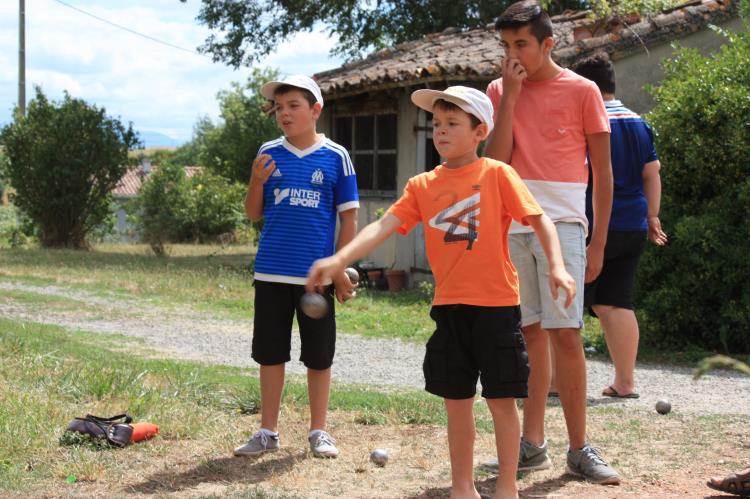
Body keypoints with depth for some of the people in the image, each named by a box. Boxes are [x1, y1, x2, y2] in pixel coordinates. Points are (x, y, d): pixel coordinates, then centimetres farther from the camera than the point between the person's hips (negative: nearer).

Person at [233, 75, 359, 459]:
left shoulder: (335, 157, -2)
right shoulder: (268, 154, 4)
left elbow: (348, 216, 1)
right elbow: (253, 213, 8)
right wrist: (257, 181, -12)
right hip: (271, 272, 2)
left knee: (319, 356, 7)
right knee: (270, 354, 9)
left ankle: (318, 431, 18)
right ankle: (268, 432, 18)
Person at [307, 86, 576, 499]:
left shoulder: (497, 174, -4)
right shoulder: (422, 186, 6)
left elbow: (539, 220, -8)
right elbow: (383, 226, -3)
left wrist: (557, 266, -22)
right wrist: (339, 259, -17)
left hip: (495, 305, -4)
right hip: (448, 306, 4)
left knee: (501, 399, 2)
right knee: (456, 400, 11)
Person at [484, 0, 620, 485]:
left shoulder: (582, 91, 0)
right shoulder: (500, 91, 9)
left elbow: (603, 171, 2)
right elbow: (496, 160, -3)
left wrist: (598, 243, -2)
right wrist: (510, 95, -7)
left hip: (561, 223, -3)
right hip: (513, 225, 3)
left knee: (565, 333, -8)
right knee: (531, 333, 7)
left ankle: (580, 448, -1)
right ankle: (533, 445, 12)